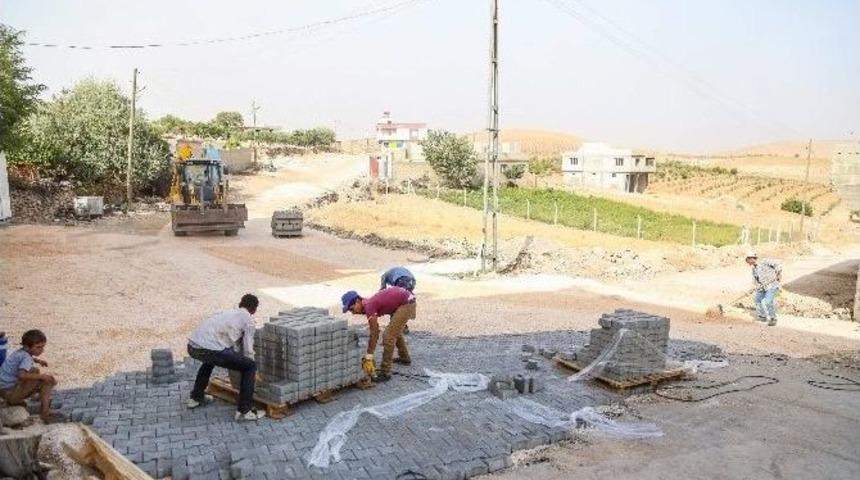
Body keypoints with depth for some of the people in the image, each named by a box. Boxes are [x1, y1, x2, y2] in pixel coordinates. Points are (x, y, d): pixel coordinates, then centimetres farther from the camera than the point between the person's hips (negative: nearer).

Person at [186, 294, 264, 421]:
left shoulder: (227, 312, 31)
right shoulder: (248, 320, 10)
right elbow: (248, 350, 13)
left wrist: (234, 363, 58)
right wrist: (254, 372, 29)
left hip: (192, 346, 8)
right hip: (210, 348, -8)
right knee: (250, 367, 4)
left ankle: (196, 397, 47)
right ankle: (244, 411, 4)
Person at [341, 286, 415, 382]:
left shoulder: (369, 306, -20)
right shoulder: (369, 304, 7)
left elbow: (373, 334, -21)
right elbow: (375, 331, 15)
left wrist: (368, 359, -18)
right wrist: (368, 355, 16)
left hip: (406, 303, -11)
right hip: (405, 301, 11)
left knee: (389, 336, -11)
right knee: (395, 331, 30)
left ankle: (385, 373, -6)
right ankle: (404, 358, 49)